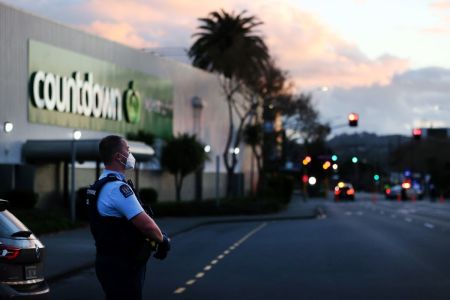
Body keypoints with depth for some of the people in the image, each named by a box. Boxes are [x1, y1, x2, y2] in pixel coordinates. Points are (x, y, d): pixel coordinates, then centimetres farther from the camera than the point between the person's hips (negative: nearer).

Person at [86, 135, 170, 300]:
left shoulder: (102, 184, 13)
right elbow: (146, 224, -24)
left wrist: (157, 238, 6)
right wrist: (162, 239, -4)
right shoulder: (118, 187, -20)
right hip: (121, 266, -10)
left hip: (111, 261, 10)